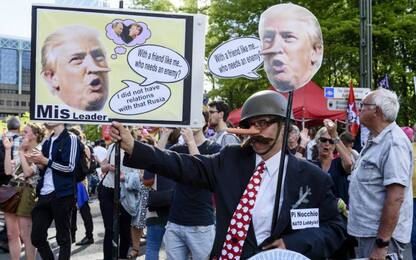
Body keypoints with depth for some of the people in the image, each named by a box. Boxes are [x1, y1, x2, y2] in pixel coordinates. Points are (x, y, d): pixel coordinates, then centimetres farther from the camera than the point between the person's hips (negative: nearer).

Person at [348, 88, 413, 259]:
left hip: (381, 234, -10)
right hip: (367, 231, 10)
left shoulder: (393, 142, -20)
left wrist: (382, 244, -26)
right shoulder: (375, 141, 11)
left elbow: (396, 198, -25)